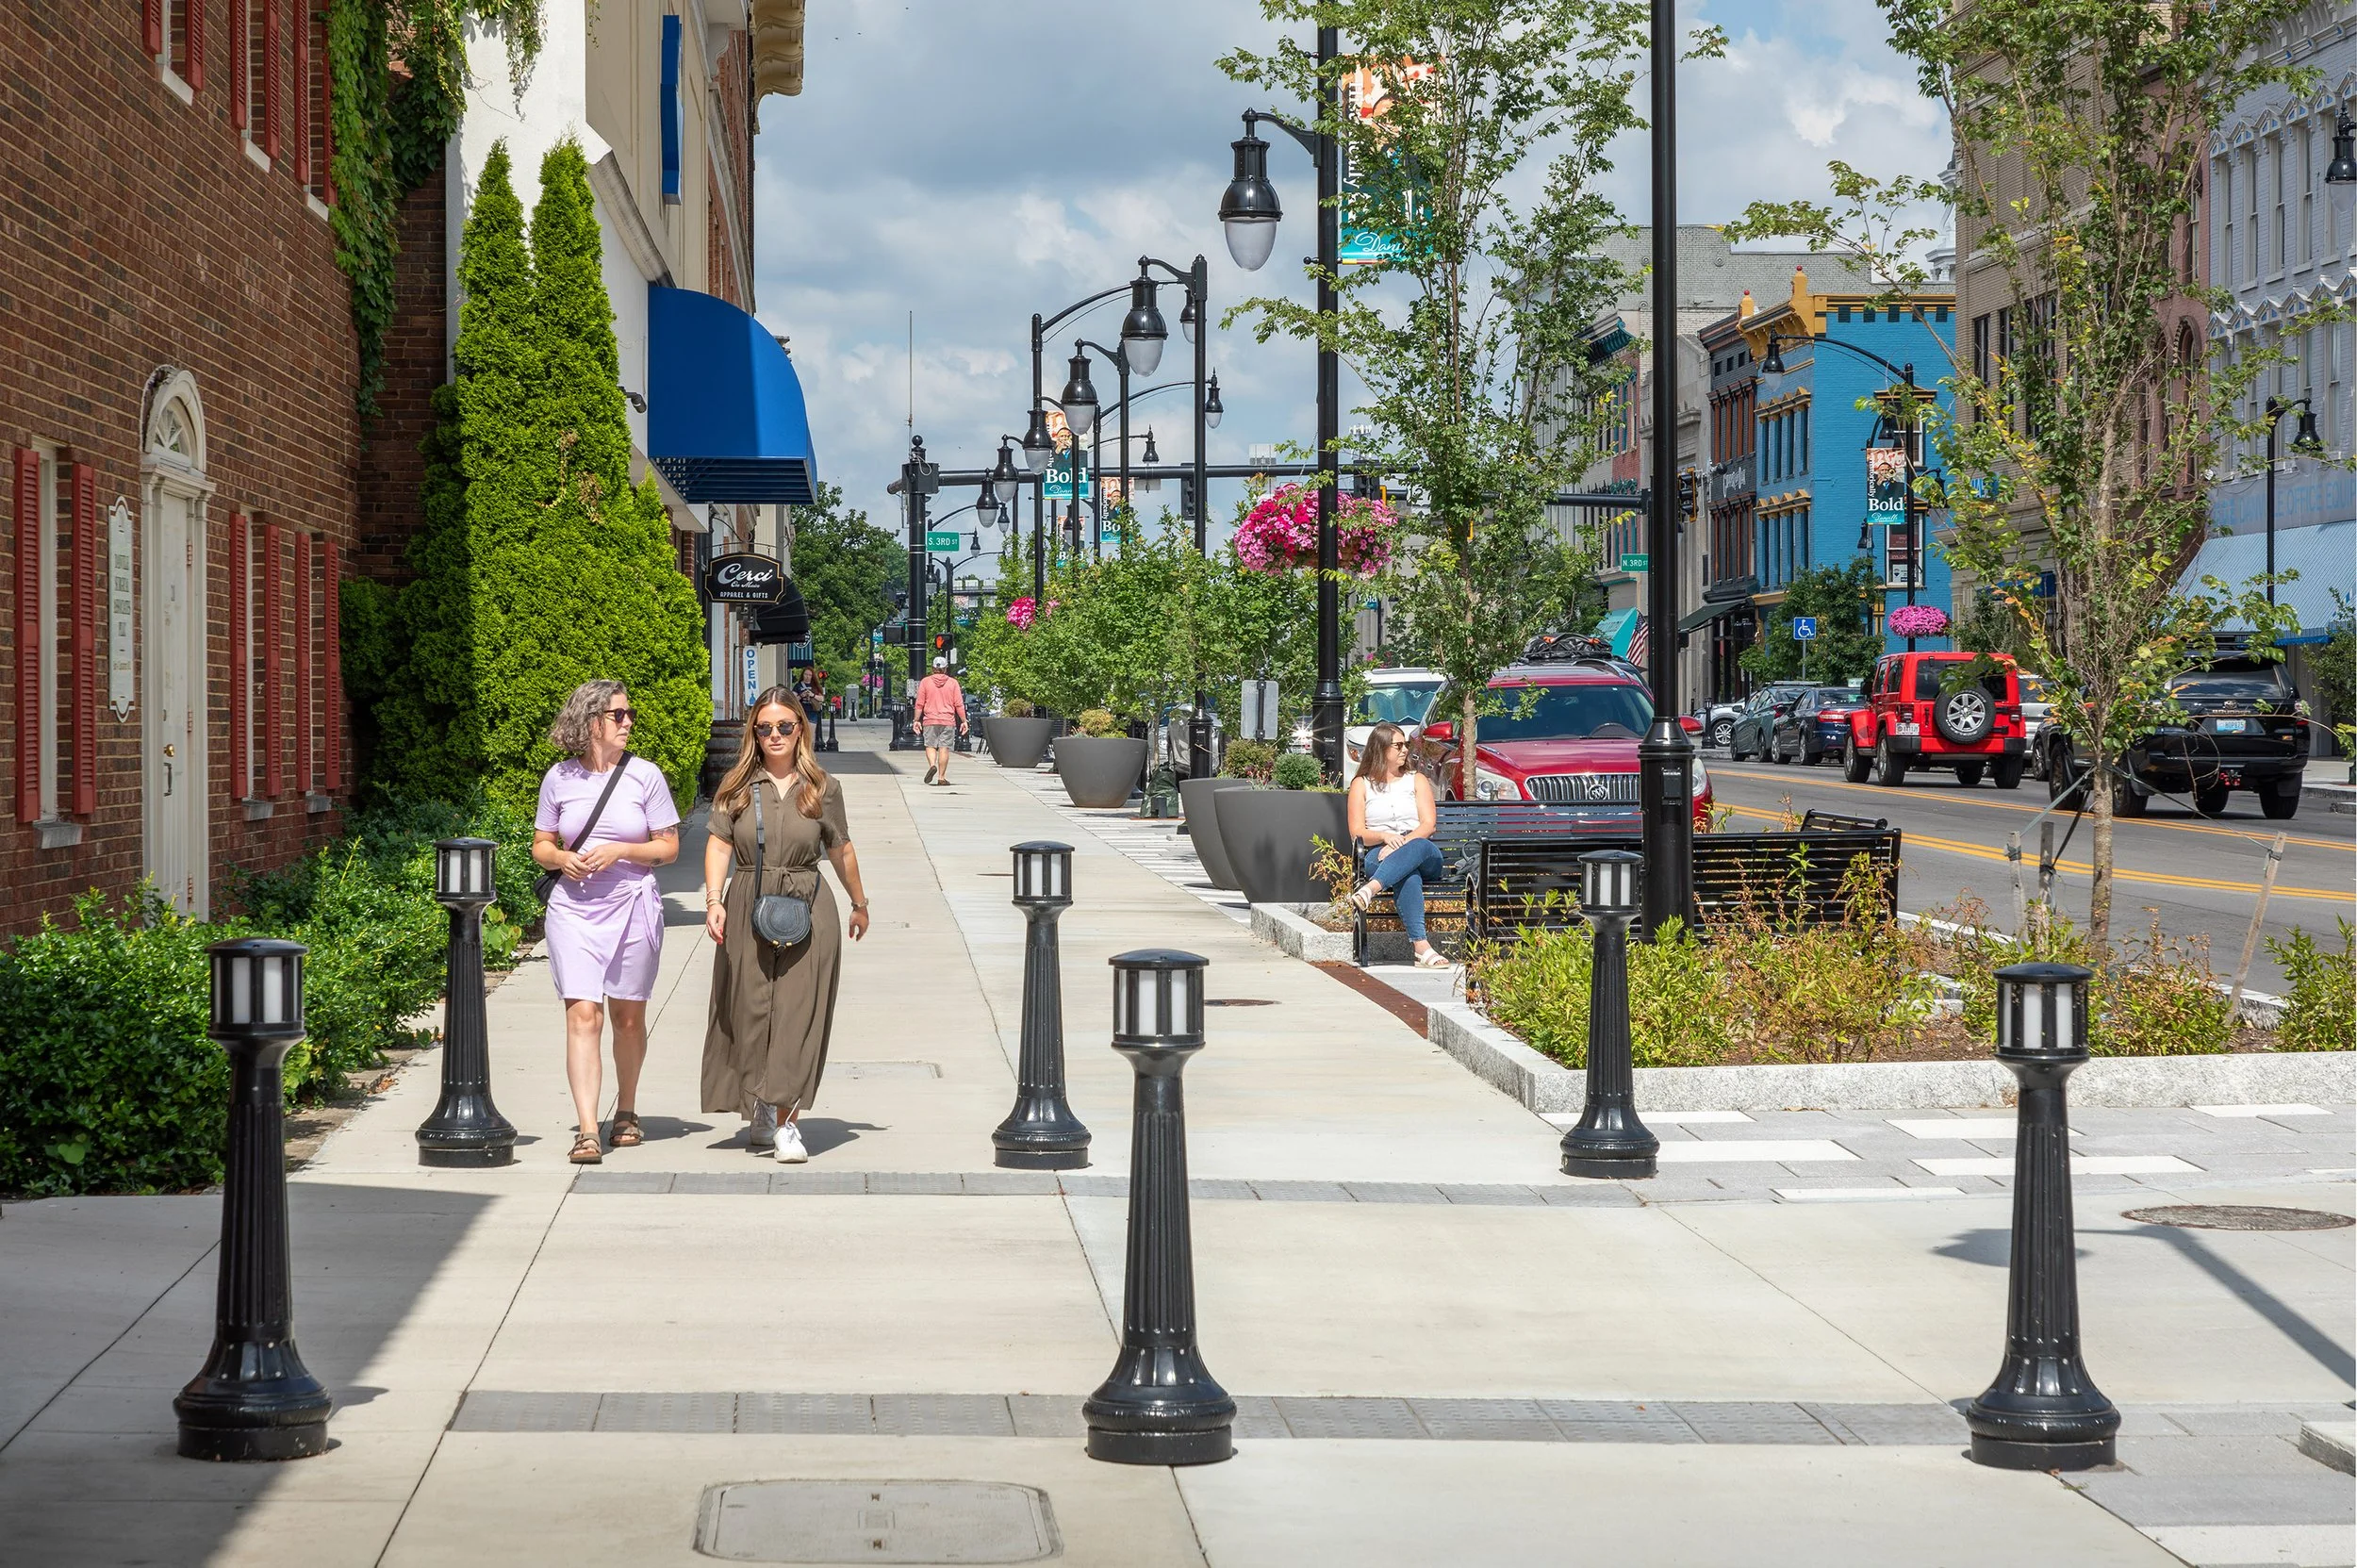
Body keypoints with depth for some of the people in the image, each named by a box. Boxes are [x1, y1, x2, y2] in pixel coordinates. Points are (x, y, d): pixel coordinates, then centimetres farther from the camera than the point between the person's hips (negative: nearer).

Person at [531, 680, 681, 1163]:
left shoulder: (645, 775, 0)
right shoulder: (560, 778, 3)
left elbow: (669, 848, 2)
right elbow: (540, 846, 11)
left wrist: (621, 852, -13)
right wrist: (562, 858, -11)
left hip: (632, 906, 0)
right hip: (574, 907, 0)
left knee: (628, 1017, 12)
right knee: (583, 1015, -12)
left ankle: (626, 1112, 33)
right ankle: (587, 1131, -16)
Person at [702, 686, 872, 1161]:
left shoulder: (821, 788, 5)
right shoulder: (738, 787, 5)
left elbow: (840, 849, 15)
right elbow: (719, 844, -2)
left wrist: (859, 904, 24)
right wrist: (714, 900, -15)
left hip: (807, 909, -1)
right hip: (747, 909, 1)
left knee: (797, 1014, -6)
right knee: (749, 1012, 4)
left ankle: (786, 1120, -5)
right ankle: (760, 1115, 18)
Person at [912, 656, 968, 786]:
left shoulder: (925, 682, 1)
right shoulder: (953, 682, 1)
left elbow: (919, 704, 1)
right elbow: (959, 704, 0)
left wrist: (917, 720, 7)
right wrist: (964, 721, 5)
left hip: (930, 721, 0)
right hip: (948, 721, 0)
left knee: (930, 746, 9)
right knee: (944, 748, 2)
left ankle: (932, 765, -18)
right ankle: (941, 777, 2)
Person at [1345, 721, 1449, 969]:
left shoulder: (1416, 780, 20)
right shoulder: (1361, 785, 16)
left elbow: (1428, 825, 6)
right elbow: (1357, 833, 5)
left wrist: (1404, 842, -14)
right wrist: (1385, 837, -17)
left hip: (1423, 852, 2)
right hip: (1379, 854, -2)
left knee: (1418, 847, -40)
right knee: (1408, 876, -40)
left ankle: (1371, 889, -60)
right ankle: (1421, 946, -56)